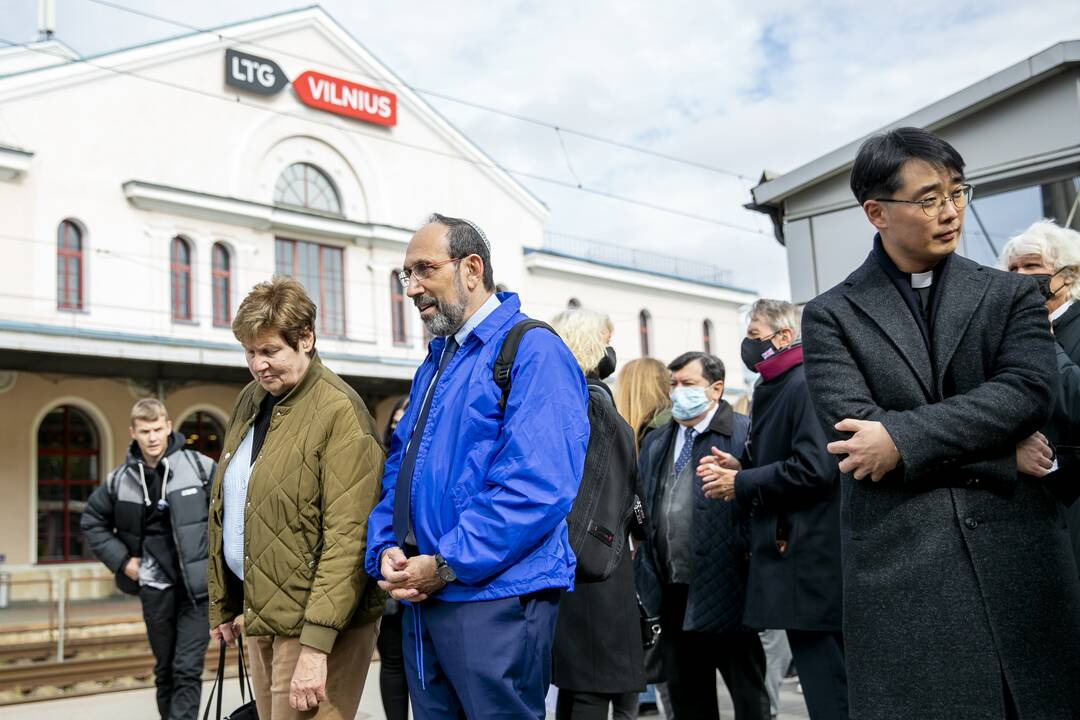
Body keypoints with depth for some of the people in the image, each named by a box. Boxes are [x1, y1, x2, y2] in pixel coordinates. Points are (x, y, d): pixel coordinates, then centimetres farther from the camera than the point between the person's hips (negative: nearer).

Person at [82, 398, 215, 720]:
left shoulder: (199, 466, -8)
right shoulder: (120, 479, 0)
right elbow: (91, 521, 14)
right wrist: (121, 559, 4)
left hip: (197, 584, -3)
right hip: (155, 587, 3)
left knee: (187, 669, -5)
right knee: (165, 669, 14)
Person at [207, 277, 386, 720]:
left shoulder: (339, 411, -15)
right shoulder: (250, 401, 10)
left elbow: (347, 535, -20)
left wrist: (316, 643, -23)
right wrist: (223, 604, 16)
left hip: (313, 622, -8)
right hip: (260, 614, 8)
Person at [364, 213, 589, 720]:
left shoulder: (532, 352, -10)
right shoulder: (433, 363, 18)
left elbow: (538, 484, -21)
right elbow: (399, 469, 18)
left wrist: (447, 564, -18)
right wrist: (387, 550, -1)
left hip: (494, 597, -8)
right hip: (422, 597, 8)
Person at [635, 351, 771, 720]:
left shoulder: (745, 433, -6)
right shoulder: (655, 442, 16)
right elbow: (641, 506, 18)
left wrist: (750, 550, -17)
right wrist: (645, 563, 9)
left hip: (724, 588, -6)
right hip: (672, 591, 7)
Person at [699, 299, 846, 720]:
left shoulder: (806, 386, -13)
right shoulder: (772, 390, 17)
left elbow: (815, 468, -23)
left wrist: (741, 484, -14)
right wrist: (740, 468, 6)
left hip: (810, 560, -10)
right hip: (791, 552, 10)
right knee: (819, 674, 17)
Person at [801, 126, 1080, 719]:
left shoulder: (1012, 297, 10)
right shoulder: (831, 315, 5)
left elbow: (1028, 390, -7)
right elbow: (848, 425, -8)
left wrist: (901, 438, -17)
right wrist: (1002, 453, -7)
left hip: (1019, 556, 2)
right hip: (899, 568, -1)